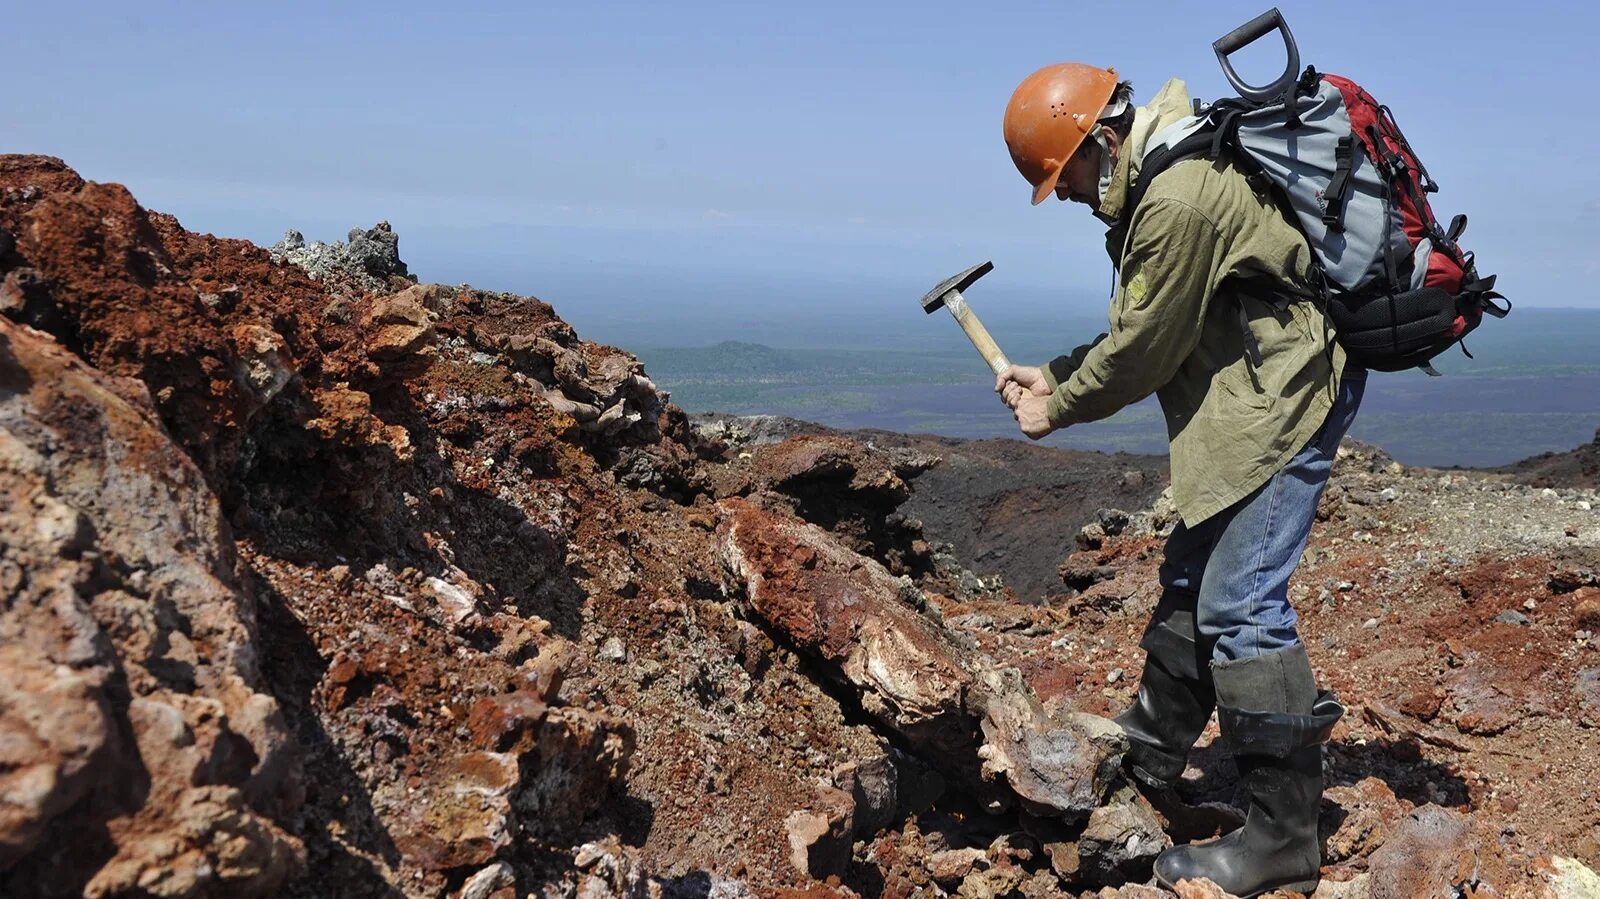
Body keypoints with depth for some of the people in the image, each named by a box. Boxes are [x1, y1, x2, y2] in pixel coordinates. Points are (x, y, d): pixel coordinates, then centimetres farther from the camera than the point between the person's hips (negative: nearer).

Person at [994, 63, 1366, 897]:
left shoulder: (1181, 199, -25)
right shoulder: (1166, 175, 10)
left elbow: (1144, 348, -17)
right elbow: (1142, 329, 14)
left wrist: (1059, 408, -2)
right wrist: (1054, 375, 8)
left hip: (1282, 402, -11)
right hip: (1256, 397, 11)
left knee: (1240, 606, -10)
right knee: (1191, 577, 19)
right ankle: (1151, 750, 37)